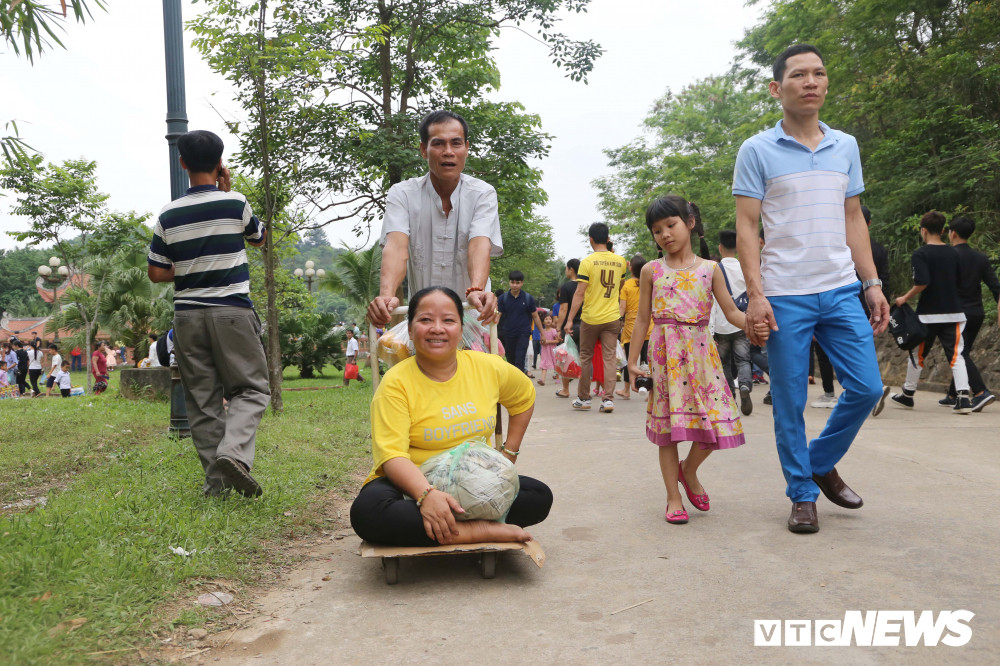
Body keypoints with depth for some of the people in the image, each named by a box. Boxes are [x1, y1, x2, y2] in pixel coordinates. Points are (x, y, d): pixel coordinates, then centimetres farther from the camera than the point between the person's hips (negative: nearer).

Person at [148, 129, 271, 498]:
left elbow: (156, 273, 5)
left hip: (188, 315, 3)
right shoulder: (235, 204, -4)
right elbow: (259, 237, 16)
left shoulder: (168, 216, 3)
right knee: (251, 388, 4)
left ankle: (216, 479, 9)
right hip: (232, 311, -3)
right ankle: (234, 452, -20)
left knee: (202, 399, 8)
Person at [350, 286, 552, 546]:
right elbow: (392, 455, -23)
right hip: (411, 484, -4)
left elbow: (524, 397, 22)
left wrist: (509, 452, 12)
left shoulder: (489, 368, 0)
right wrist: (426, 494, -41)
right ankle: (479, 530, -30)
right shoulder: (396, 382, -12)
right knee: (367, 512, -35)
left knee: (539, 497, -17)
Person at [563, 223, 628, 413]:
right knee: (609, 358, 3)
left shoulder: (587, 262, -9)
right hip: (612, 318, 3)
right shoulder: (620, 261, 5)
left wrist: (570, 319, -9)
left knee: (586, 358, 10)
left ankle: (583, 398, 17)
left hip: (590, 318, -3)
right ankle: (608, 399, -4)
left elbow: (579, 293, -12)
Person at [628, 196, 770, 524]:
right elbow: (643, 318, 7)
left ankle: (688, 470, 27)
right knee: (669, 424, 1)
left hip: (701, 350, 1)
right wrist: (632, 362, 4)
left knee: (716, 421, -3)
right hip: (666, 353, -1)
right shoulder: (651, 271, 6)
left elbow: (730, 311, 4)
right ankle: (673, 497, 14)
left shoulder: (709, 268, 7)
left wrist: (753, 324, -18)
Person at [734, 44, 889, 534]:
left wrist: (873, 283, 9)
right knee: (790, 403, 2)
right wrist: (755, 294, -13)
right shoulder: (757, 151, -1)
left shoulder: (846, 147, 13)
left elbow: (853, 220, 16)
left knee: (866, 388, 3)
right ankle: (802, 495, 17)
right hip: (785, 296, -4)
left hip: (841, 291, 4)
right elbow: (745, 227, -5)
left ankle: (822, 463, 27)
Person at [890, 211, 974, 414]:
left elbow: (922, 283, -20)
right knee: (956, 355, 2)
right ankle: (963, 398, -10)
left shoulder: (920, 254, -10)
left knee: (917, 355, 11)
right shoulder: (954, 254, 7)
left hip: (928, 314, -4)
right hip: (953, 313, 4)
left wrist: (905, 298, -8)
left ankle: (907, 395, 25)